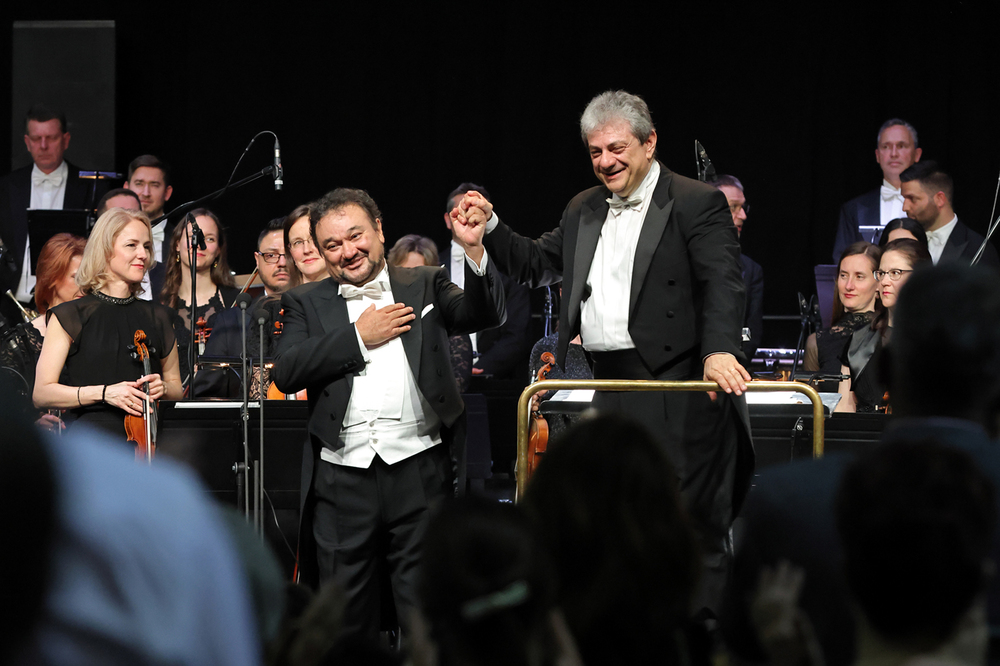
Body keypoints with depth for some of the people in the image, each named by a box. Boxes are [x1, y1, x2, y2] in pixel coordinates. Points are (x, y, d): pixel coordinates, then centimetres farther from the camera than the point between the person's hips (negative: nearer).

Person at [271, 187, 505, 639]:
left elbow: (484, 314, -4)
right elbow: (287, 373, -2)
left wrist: (474, 250, -19)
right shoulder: (306, 303, 13)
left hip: (419, 470, -1)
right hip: (341, 478, 1)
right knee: (347, 620, 7)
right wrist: (359, 337, -4)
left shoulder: (424, 287, 13)